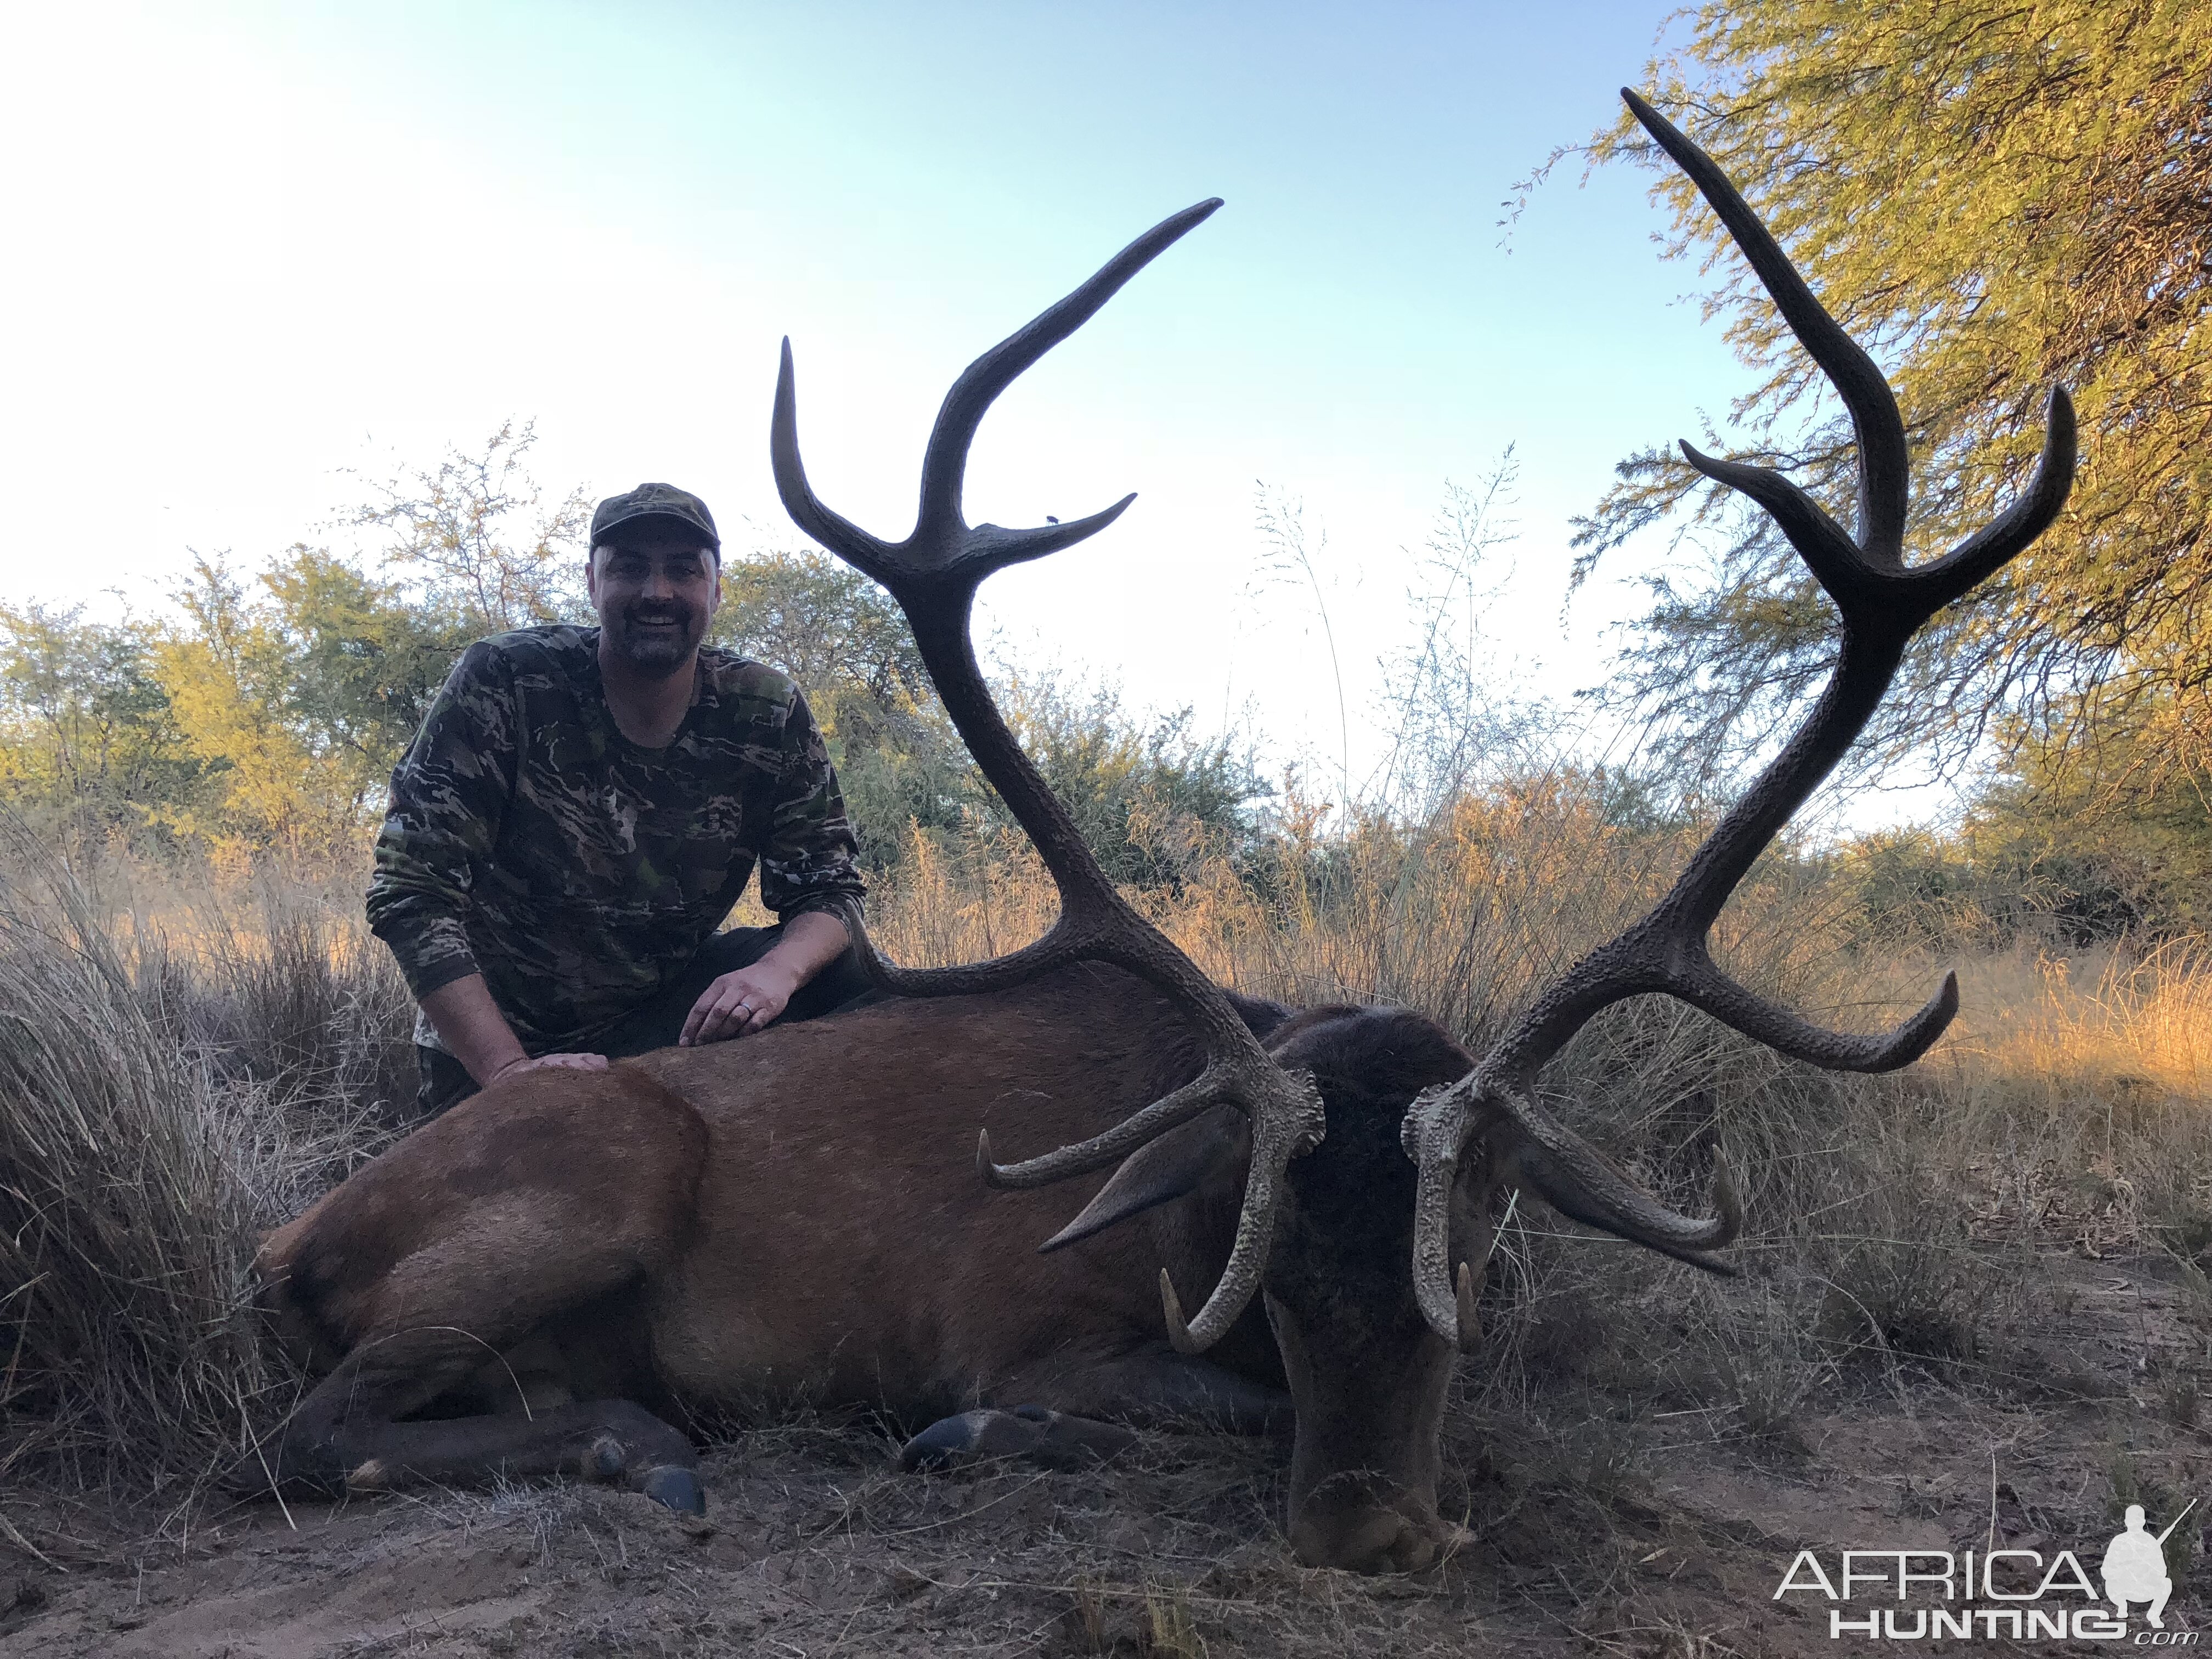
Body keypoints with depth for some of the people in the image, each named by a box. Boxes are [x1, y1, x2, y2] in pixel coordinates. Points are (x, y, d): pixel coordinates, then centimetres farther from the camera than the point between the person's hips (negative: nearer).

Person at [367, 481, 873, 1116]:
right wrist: (509, 1070, -30)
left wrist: (778, 970, -31)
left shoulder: (770, 715, -7)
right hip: (496, 1040, -2)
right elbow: (413, 891, -19)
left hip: (671, 1008, 3)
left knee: (846, 977, -17)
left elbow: (827, 891, -5)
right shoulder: (502, 682, -16)